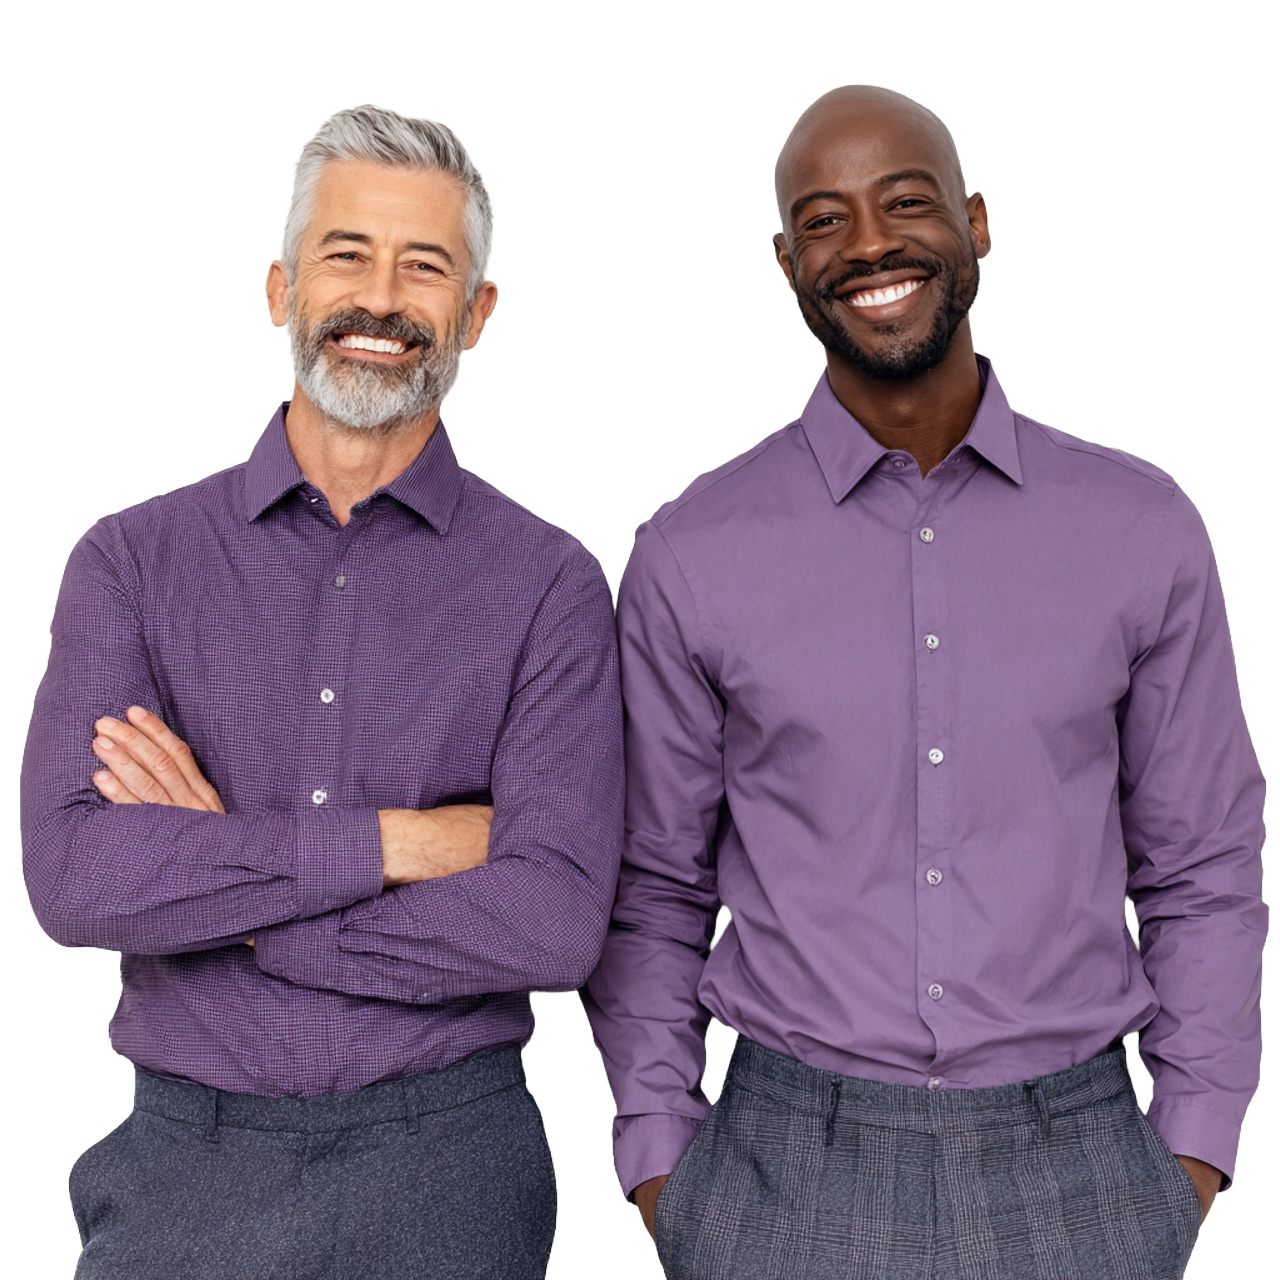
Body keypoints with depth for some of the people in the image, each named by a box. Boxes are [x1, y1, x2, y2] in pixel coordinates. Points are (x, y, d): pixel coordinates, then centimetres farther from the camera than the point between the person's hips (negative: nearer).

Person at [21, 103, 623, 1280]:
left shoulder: (547, 584, -4)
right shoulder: (134, 560, 0)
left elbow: (557, 923, -15)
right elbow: (73, 875, -13)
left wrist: (217, 885, -13)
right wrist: (394, 842, -16)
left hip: (446, 1167, -1)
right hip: (185, 1163, 1)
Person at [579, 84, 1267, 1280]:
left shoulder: (1141, 529, 0)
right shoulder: (693, 554, -2)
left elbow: (1201, 868, 6)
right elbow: (653, 890, 4)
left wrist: (1193, 1157, 1)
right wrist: (659, 1162, -1)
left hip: (1074, 1172, 1)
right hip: (790, 1168, -1)